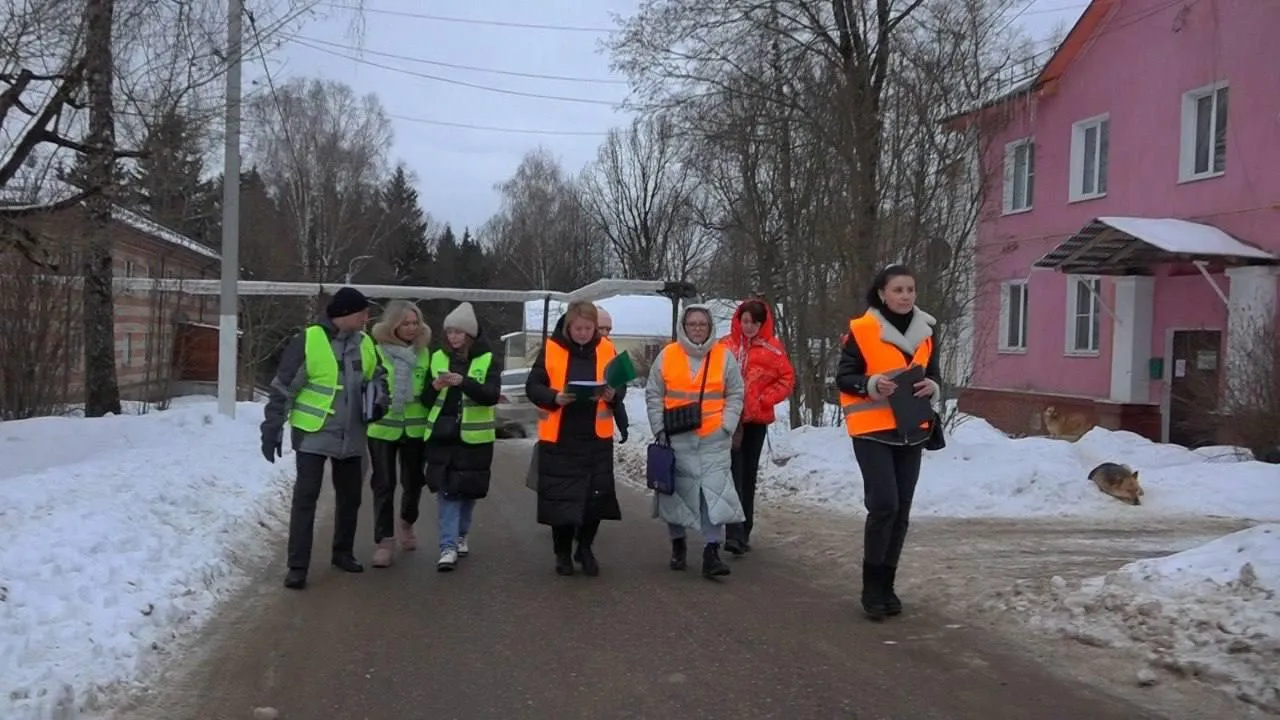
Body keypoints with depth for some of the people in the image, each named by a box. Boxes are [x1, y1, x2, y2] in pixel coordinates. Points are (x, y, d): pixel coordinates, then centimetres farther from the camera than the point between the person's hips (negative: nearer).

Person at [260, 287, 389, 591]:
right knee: (305, 498, -6)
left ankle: (343, 552, 32)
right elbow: (283, 387, -10)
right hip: (313, 433, -6)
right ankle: (298, 566, 0)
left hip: (351, 436, 6)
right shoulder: (308, 340, -14)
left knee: (350, 497, 15)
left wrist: (378, 399, -3)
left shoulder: (365, 344, 3)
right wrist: (272, 428, -10)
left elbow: (375, 376, 18)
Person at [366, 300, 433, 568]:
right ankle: (384, 540, 8)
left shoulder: (424, 353, 4)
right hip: (382, 429, -3)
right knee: (384, 485, 0)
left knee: (413, 482, 13)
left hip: (415, 429, 3)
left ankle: (406, 523, 39)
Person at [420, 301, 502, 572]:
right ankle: (448, 546, -6)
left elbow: (492, 395, -16)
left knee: (469, 489, 11)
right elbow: (426, 399, 8)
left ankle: (461, 535, 32)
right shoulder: (437, 358, 6)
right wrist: (435, 386, -15)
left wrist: (463, 382, -30)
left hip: (474, 436, -1)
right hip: (442, 434, 1)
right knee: (447, 490, -5)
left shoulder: (488, 360, -2)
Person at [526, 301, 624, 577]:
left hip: (596, 437, 2)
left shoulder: (606, 349, 3)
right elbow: (532, 386, -2)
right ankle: (563, 552, 21)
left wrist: (613, 395, -14)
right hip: (558, 438, -1)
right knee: (560, 496, 3)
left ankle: (585, 548, 24)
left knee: (596, 495, 3)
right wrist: (554, 398, -20)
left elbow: (620, 386, 9)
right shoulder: (551, 349, -3)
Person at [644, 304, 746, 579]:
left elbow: (735, 395, 5)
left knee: (714, 492, -8)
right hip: (676, 438, 1)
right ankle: (678, 544, 26)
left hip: (713, 439, 0)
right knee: (677, 491, 9)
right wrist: (659, 429, -2)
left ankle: (711, 552, -7)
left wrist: (727, 426, -5)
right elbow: (653, 395, 5)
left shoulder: (724, 356, 1)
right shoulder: (667, 355, 1)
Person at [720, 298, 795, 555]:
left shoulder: (773, 348, 1)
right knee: (735, 474, -11)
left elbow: (787, 379, 2)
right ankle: (735, 533, -15)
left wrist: (763, 400, -8)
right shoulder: (725, 346, 0)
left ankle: (743, 532, 19)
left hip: (757, 419, 2)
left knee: (749, 475, 10)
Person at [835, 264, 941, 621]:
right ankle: (872, 588, 0)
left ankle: (886, 585, 18)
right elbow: (843, 378, -5)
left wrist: (931, 387, -7)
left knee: (901, 510, 7)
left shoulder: (925, 331, 6)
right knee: (884, 504, -14)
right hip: (873, 431, -5)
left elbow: (933, 375, 15)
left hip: (911, 431, 5)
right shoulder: (862, 330, -9)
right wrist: (872, 385, -23)